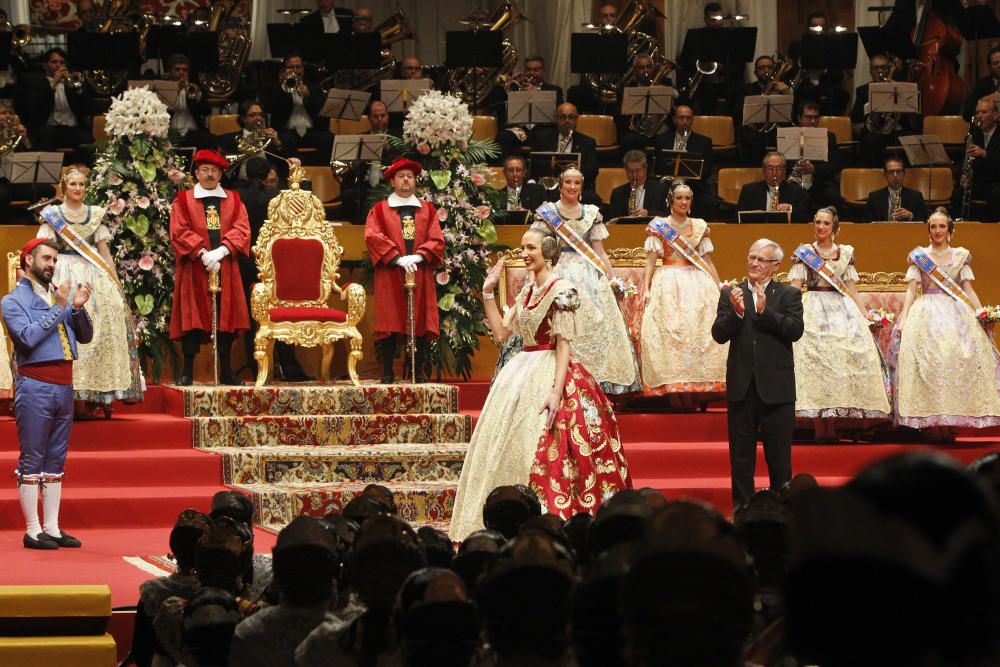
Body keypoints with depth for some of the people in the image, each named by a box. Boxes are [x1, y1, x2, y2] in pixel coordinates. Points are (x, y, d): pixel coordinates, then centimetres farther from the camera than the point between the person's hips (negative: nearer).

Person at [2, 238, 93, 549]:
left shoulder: (59, 295, 16)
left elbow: (85, 337, 13)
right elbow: (28, 337, -18)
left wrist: (78, 308, -5)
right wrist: (59, 307, -15)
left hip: (63, 384, 7)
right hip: (35, 386, -6)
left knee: (56, 461, 8)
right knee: (32, 460, -3)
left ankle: (52, 528, 12)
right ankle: (33, 531, -2)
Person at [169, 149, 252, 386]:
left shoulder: (233, 200, 13)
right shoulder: (183, 200, 7)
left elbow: (241, 229, 1)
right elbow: (179, 232, -4)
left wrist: (221, 251, -14)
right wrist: (202, 253, -16)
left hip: (225, 267, 2)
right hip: (194, 268, -2)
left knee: (226, 316, 1)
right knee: (192, 318, -5)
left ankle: (226, 370, 6)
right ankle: (188, 371, -3)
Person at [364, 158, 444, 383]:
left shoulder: (428, 210, 14)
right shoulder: (379, 210, 8)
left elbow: (437, 240, 4)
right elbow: (373, 237, -7)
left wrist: (418, 256, -14)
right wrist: (397, 258, -18)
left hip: (421, 276, 2)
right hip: (390, 276, -2)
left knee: (420, 322, -2)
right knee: (390, 323, -5)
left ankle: (419, 372, 2)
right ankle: (387, 372, -2)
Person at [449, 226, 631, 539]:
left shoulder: (561, 291, -11)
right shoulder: (527, 289, 14)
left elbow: (563, 346, -15)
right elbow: (501, 332, 14)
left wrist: (556, 392, -22)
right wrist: (488, 293, 11)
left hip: (551, 374, -9)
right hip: (521, 373, 9)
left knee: (539, 452, -11)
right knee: (506, 449, 6)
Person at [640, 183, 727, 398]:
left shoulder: (699, 226, 12)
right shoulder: (658, 226, 5)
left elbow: (707, 261, 14)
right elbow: (651, 261, 1)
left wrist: (720, 289, 9)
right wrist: (646, 289, -10)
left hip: (697, 283, 3)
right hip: (668, 283, -3)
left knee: (701, 331, -8)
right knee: (669, 331, -12)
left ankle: (700, 385, -6)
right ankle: (674, 386, -12)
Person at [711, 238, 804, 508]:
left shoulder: (789, 295, 2)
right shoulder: (731, 294, 6)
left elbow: (796, 330, -12)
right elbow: (719, 334, -2)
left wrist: (765, 311, -20)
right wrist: (737, 312, -19)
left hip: (776, 386, -2)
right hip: (742, 385, 2)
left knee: (779, 456, 4)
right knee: (741, 455, 8)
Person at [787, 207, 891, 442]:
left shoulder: (845, 252, 12)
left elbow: (851, 288, 15)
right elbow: (795, 287, 1)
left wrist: (865, 315, 9)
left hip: (842, 309, 3)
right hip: (813, 311, -3)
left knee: (842, 357, -5)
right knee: (815, 360, -11)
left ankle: (831, 427, -2)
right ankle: (820, 428, -10)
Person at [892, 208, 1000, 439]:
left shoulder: (961, 256, 13)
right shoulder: (919, 255, 10)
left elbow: (968, 290, 12)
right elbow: (911, 290, 6)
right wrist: (903, 319, -6)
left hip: (956, 314, 1)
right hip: (926, 315, -1)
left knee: (959, 358, -15)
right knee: (928, 360, -16)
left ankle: (951, 420, -13)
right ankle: (933, 424, -16)